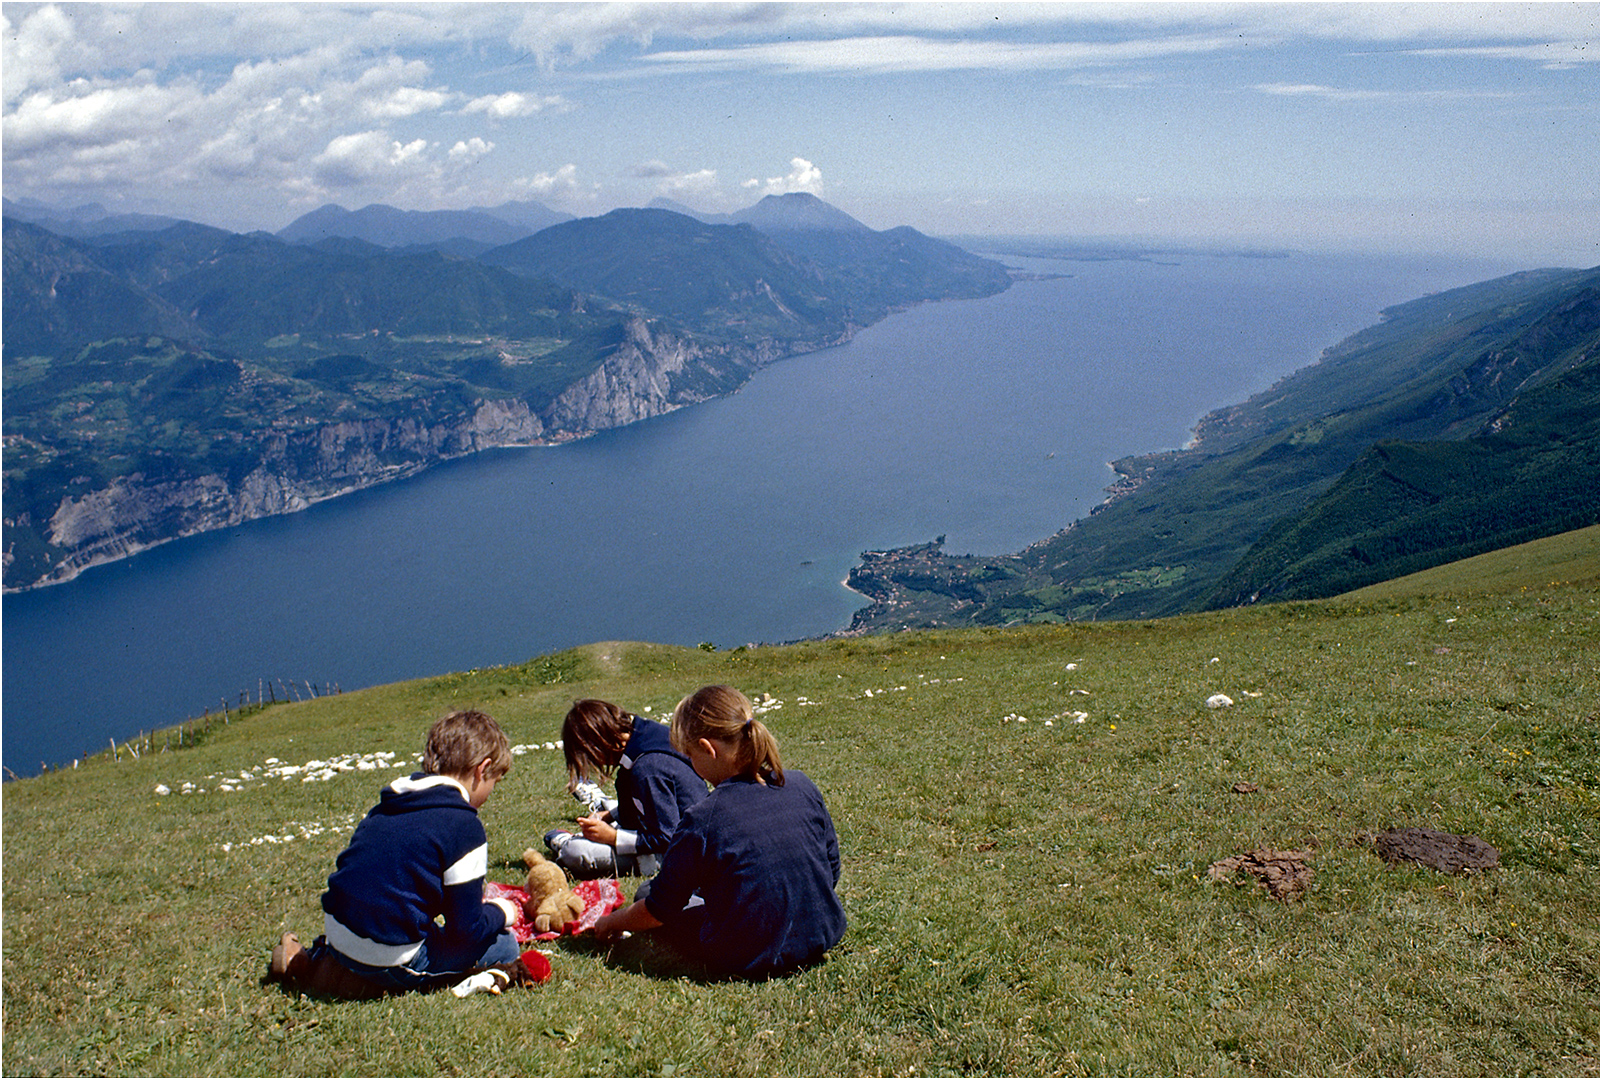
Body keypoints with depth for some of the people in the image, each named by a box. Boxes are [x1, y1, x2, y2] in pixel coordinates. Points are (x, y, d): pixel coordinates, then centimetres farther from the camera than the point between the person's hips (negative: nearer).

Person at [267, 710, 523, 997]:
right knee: (504, 944, 2)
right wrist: (501, 913, 10)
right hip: (390, 957, -8)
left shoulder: (390, 804, 9)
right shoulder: (464, 826, -14)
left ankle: (310, 959, 19)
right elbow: (465, 931, -12)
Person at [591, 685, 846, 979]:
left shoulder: (702, 820, -20)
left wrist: (613, 922, 12)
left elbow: (659, 910, -8)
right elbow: (831, 872, 5)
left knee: (646, 892, 15)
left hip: (747, 959, -5)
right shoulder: (802, 787, -7)